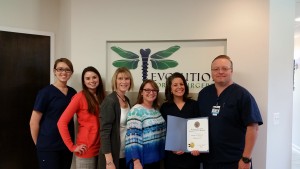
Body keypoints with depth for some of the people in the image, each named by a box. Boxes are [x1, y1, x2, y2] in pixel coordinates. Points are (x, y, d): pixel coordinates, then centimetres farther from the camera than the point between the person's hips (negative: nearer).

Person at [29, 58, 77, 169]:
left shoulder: (73, 92, 6)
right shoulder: (45, 92, -9)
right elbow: (34, 122, -7)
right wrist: (39, 144, 0)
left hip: (67, 145, 5)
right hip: (48, 147, -5)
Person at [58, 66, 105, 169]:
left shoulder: (102, 96, 7)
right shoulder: (80, 97, -10)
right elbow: (62, 122, -14)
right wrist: (72, 146, -13)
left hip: (100, 148, 5)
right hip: (86, 150, -5)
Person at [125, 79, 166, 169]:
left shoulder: (156, 110, 8)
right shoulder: (136, 110, -15)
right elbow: (133, 138, -21)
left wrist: (162, 154, 14)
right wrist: (136, 162, -25)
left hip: (156, 158, 7)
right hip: (143, 160, -7)